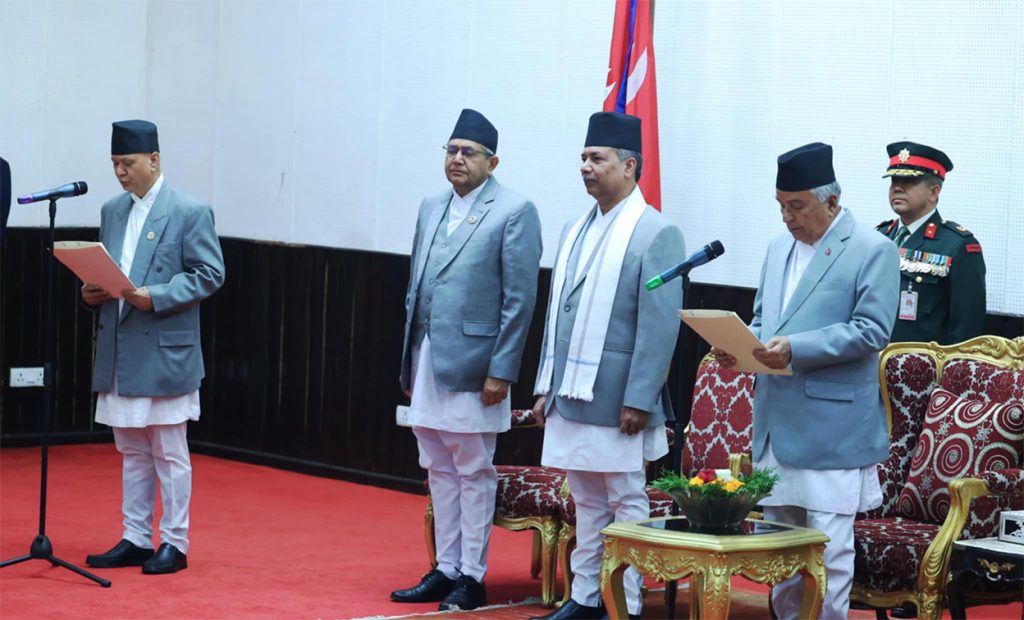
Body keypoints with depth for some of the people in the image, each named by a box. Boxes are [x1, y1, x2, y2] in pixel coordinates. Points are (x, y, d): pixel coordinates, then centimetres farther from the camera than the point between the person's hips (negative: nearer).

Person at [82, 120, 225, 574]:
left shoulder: (191, 212, -7)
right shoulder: (112, 211, 13)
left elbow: (210, 274, -10)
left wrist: (156, 297, -20)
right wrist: (93, 292, -1)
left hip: (164, 350, -6)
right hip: (118, 351, 7)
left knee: (169, 452, 0)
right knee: (131, 451, 12)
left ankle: (174, 544, 6)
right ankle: (135, 540, 18)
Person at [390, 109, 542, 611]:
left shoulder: (514, 212, -7)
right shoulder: (431, 208, 14)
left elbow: (520, 299, -10)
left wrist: (501, 371, -15)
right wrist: (408, 361, 13)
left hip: (472, 366, -7)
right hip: (427, 363, 7)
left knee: (473, 474, 0)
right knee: (439, 471, 12)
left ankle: (471, 577, 8)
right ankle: (445, 570, 21)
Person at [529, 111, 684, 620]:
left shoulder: (656, 233, -9)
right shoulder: (575, 230, 13)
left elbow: (660, 326, -13)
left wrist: (638, 400, -17)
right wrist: (546, 386, 13)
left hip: (616, 400, -7)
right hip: (571, 396, 7)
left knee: (625, 502, 2)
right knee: (586, 502, 14)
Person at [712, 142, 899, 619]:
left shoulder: (873, 252, -7)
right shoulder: (779, 247, 15)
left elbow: (872, 329, -15)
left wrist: (796, 348, -22)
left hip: (833, 429, -7)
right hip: (777, 420, 7)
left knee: (828, 547, -5)